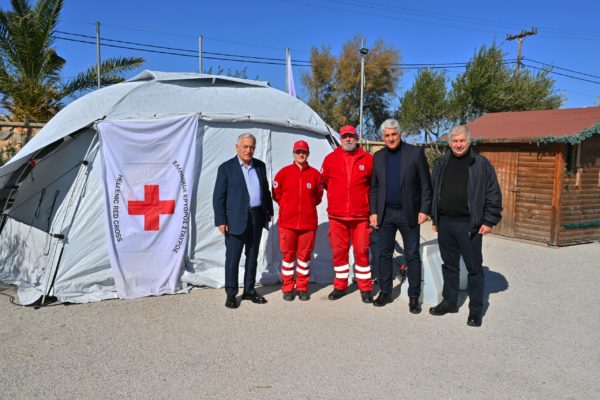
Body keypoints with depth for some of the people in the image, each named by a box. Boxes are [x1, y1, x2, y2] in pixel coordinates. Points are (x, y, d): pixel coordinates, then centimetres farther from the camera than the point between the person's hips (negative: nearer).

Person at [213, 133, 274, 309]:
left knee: (252, 256, 13)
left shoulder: (260, 166, 10)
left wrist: (269, 210, 15)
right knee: (232, 258, 1)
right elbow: (218, 197, -6)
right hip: (236, 219, -5)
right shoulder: (226, 168, -4)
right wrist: (220, 221, -11)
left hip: (257, 217, 5)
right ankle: (231, 293, 14)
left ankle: (249, 290, 26)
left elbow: (265, 189, 18)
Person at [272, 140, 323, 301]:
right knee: (288, 255, 6)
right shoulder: (284, 172, 0)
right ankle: (287, 288, 17)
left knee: (305, 255, 7)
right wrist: (287, 207, 10)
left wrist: (307, 206, 9)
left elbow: (318, 196, 14)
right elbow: (277, 194, 10)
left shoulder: (315, 174, 1)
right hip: (287, 222, 0)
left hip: (308, 222, 1)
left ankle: (302, 288, 19)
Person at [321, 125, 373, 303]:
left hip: (360, 215, -1)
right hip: (336, 215, 2)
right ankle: (340, 286, 22)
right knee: (338, 251, 8)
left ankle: (365, 289, 15)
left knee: (362, 252, 2)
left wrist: (361, 196, 10)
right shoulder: (330, 158, 4)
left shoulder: (368, 159, 1)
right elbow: (324, 181, 17)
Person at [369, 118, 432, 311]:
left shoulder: (416, 152, -3)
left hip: (409, 213, -3)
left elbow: (425, 185, -3)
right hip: (385, 213, 3)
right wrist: (373, 212, 4)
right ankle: (385, 292, 22)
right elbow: (374, 187, 10)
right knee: (384, 254, 9)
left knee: (412, 256, 4)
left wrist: (424, 210, -9)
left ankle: (414, 297, 14)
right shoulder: (378, 156, 8)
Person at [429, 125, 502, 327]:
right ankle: (449, 302, 29)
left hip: (469, 225, -4)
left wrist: (489, 221, -9)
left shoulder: (481, 164, -3)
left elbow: (493, 195, -4)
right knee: (449, 265, 15)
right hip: (445, 223, 4)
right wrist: (435, 219, 13)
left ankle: (476, 310, 16)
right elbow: (434, 192, 15)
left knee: (474, 268, 4)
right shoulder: (442, 163, 10)